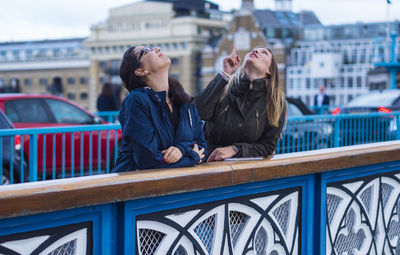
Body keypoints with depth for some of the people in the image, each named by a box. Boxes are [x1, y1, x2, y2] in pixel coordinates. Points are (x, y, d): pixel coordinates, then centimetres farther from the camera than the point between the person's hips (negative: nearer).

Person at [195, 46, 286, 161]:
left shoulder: (276, 102, -1)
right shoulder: (224, 88, -2)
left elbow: (268, 146, 2)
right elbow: (200, 113, -20)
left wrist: (235, 149, -15)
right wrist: (225, 74, -16)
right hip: (211, 163, 1)